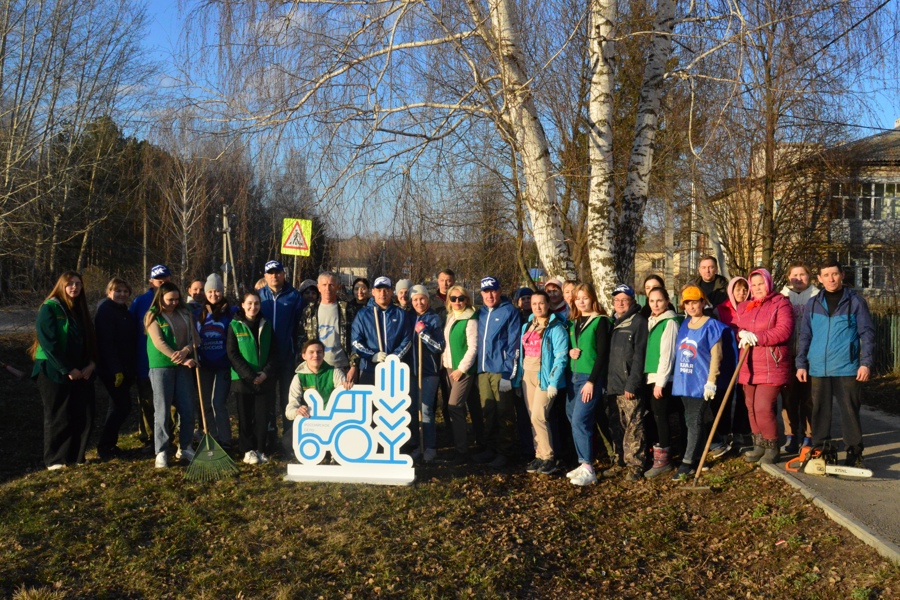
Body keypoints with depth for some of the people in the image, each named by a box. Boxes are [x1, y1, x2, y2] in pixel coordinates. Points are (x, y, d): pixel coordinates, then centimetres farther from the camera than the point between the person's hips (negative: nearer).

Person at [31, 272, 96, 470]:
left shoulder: (80, 309, 13)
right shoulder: (50, 308, -8)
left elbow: (89, 340, 15)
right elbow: (48, 342, -16)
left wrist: (91, 364, -3)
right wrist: (67, 369, -17)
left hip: (81, 372, 6)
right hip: (54, 371, -6)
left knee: (83, 415, 3)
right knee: (58, 416, -1)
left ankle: (76, 456, 15)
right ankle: (54, 459, 10)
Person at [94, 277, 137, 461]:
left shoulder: (124, 311, 14)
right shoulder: (105, 311, -14)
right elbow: (106, 343, -21)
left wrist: (132, 368, 14)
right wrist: (116, 370, -24)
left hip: (125, 368, 9)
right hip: (111, 369, -9)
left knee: (118, 405, 13)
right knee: (123, 405, -9)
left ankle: (109, 444, 23)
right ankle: (104, 447, 0)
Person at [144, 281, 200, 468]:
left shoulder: (185, 314, 9)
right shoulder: (153, 316, -2)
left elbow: (195, 338, 5)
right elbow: (159, 343, -11)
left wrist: (186, 351, -16)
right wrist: (181, 360, -16)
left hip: (184, 367, 4)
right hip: (161, 367, -4)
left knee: (188, 409, 4)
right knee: (162, 411, -2)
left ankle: (185, 447, 18)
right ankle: (161, 452, 4)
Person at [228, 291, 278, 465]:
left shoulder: (266, 326, 7)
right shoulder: (235, 326, -1)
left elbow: (274, 352, 6)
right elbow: (232, 354, -6)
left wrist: (266, 372, -9)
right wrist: (249, 375, -14)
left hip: (265, 379, 2)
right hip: (243, 379, -2)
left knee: (262, 416, 3)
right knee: (245, 416, 4)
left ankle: (260, 449, 13)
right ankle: (248, 450, 13)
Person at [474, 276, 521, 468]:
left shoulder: (509, 311, -5)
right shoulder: (481, 313, 14)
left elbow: (513, 344, -10)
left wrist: (508, 373, -15)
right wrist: (477, 370, 10)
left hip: (501, 371, -6)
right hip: (483, 371, 6)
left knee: (504, 414, 1)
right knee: (488, 412, 11)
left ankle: (505, 452, 9)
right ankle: (490, 449, 22)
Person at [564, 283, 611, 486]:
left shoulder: (600, 321, -6)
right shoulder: (573, 323, 14)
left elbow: (602, 353, -11)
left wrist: (592, 381, -16)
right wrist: (570, 352, -2)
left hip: (590, 378, -7)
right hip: (573, 376, 7)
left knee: (580, 420, -14)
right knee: (574, 420, 8)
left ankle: (588, 469, -9)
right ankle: (583, 464, 17)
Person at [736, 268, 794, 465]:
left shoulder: (780, 304, -3)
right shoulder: (743, 307, 16)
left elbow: (784, 330, -15)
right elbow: (736, 328, 17)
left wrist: (756, 337, -19)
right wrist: (742, 334, -8)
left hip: (771, 366, -6)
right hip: (749, 366, 6)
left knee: (763, 408, -13)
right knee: (752, 408, 10)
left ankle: (772, 448, 3)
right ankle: (759, 445, 22)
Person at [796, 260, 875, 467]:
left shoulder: (856, 302, 1)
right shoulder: (813, 304, 9)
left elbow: (867, 334, -1)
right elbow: (805, 336, 11)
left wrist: (866, 363, -9)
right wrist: (801, 364, 6)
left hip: (846, 368, -3)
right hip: (818, 369, 3)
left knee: (850, 411, 2)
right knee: (820, 411, 9)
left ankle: (854, 453, 10)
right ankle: (818, 450, 18)